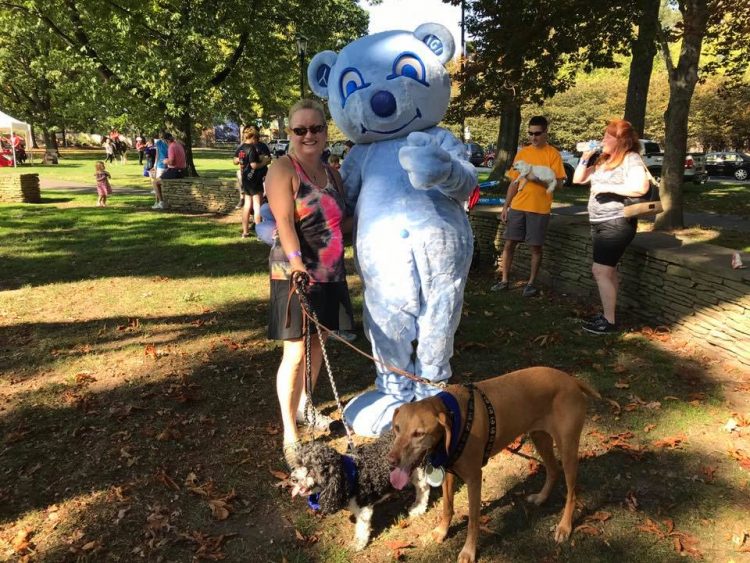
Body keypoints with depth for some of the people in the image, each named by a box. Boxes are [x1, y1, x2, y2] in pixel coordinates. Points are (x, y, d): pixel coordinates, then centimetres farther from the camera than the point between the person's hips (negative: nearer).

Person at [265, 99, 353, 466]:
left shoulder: (331, 173, 11)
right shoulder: (283, 169, -9)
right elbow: (284, 221, -22)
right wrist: (296, 260, -35)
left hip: (329, 275, 7)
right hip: (295, 274, -7)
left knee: (317, 345, 18)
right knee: (295, 353, -4)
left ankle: (304, 404, 39)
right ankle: (289, 434, 8)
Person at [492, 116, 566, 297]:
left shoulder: (553, 154, -3)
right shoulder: (522, 153, 10)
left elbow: (558, 184, -8)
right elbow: (514, 182, 13)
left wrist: (537, 179, -22)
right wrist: (505, 206, 9)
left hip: (540, 209, -4)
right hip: (517, 207, 4)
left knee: (535, 247, 4)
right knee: (509, 243, 4)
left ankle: (531, 283, 16)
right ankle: (504, 281, 15)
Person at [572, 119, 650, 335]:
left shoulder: (631, 159, -10)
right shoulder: (603, 160, 13)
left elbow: (641, 188, -24)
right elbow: (578, 179, 18)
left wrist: (608, 187, -20)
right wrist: (585, 159, 2)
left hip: (617, 223, -8)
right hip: (598, 223, 8)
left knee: (600, 271, -12)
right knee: (608, 271, 13)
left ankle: (609, 321, -4)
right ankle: (607, 313, 22)